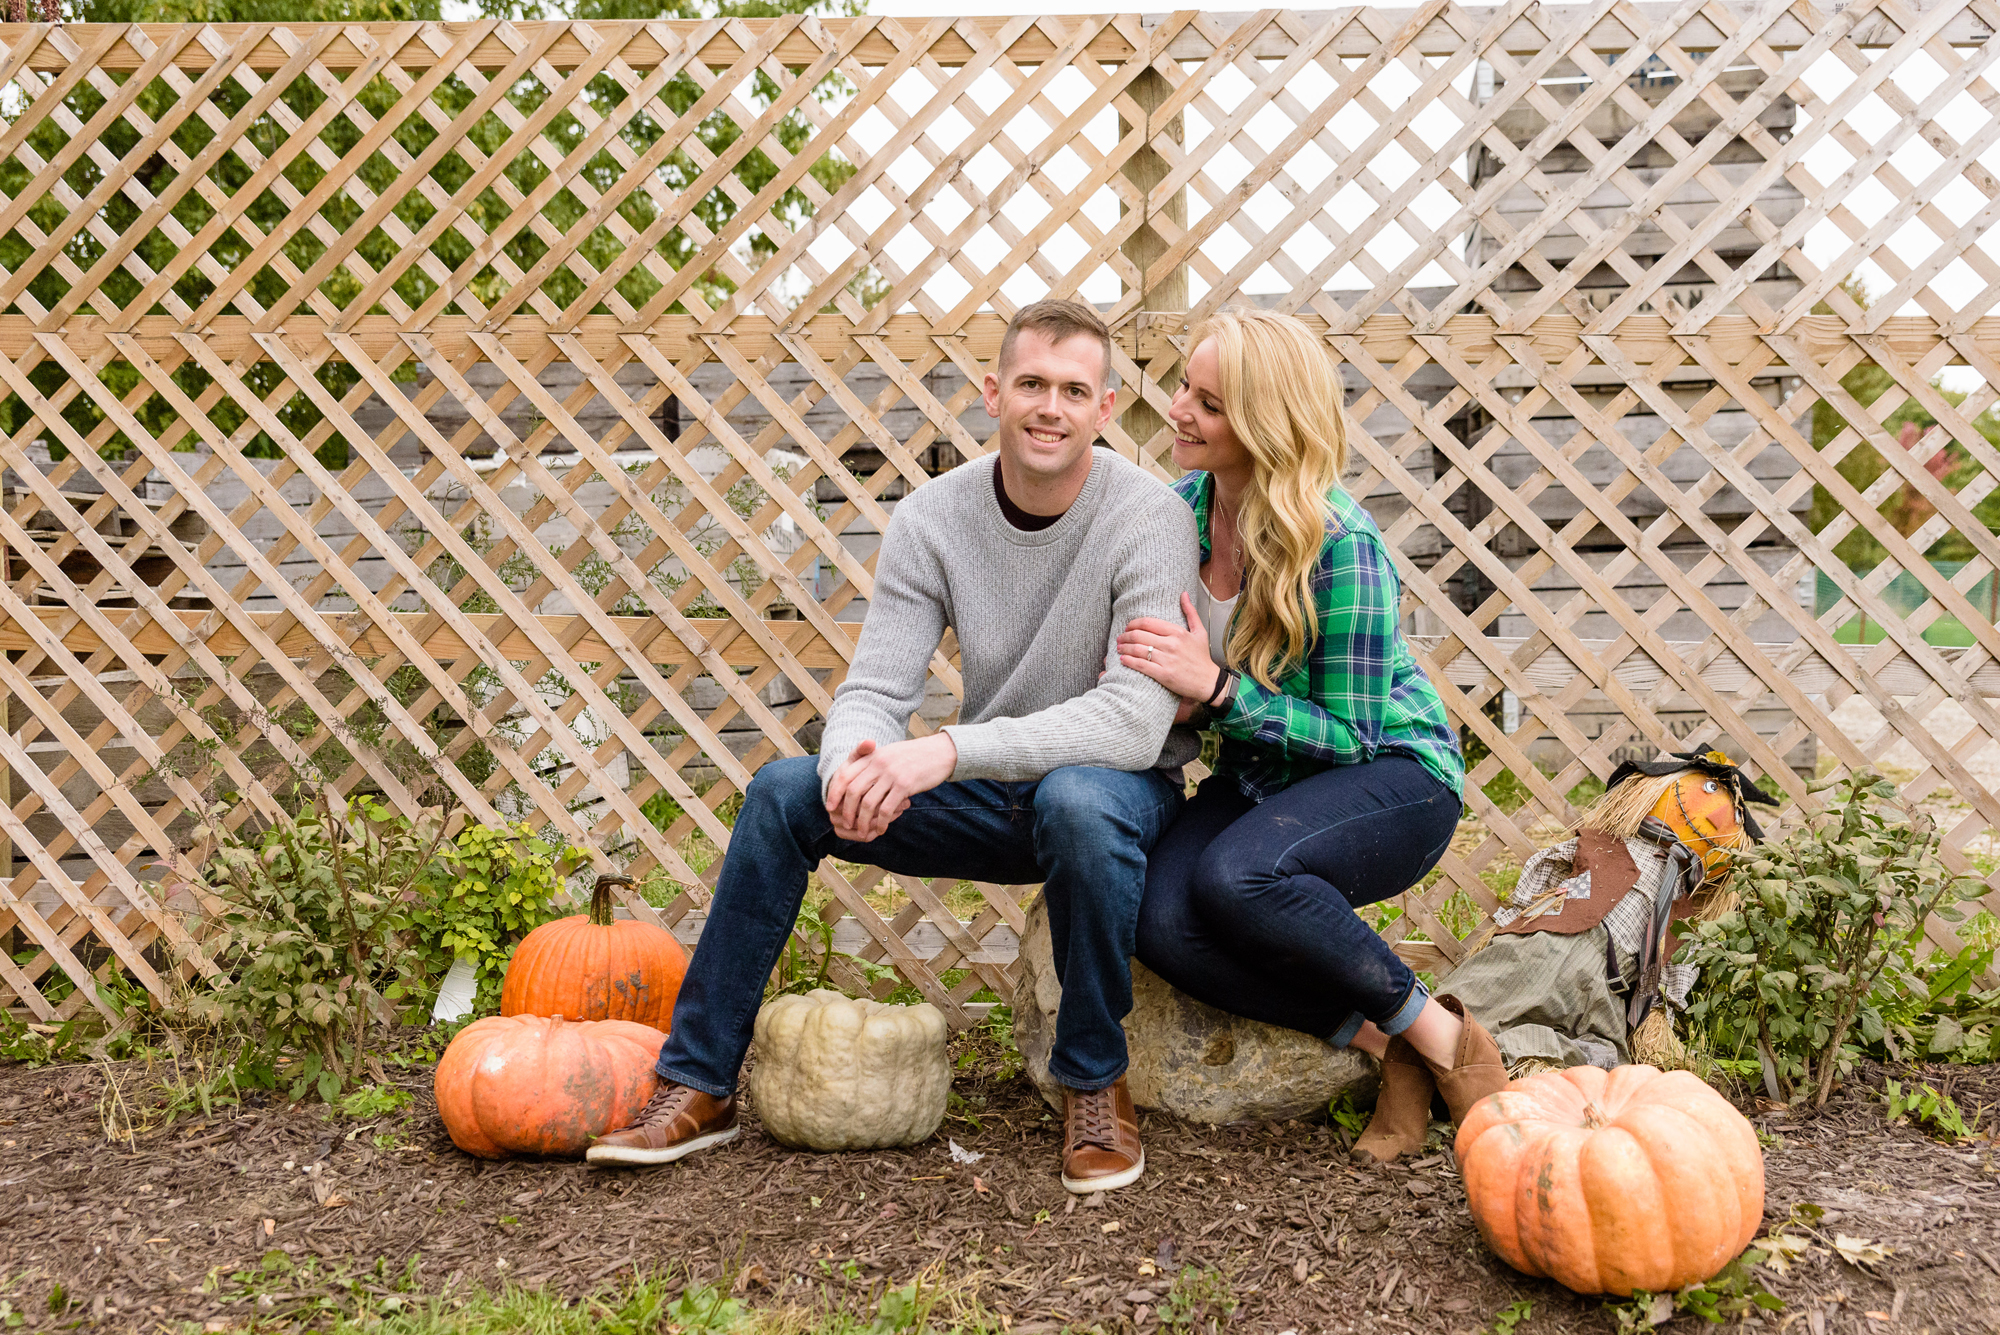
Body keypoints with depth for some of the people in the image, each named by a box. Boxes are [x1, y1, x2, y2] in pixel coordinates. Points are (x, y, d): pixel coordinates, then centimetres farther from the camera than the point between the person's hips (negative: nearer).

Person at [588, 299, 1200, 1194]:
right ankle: (697, 1084, -1)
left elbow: (1135, 720, -31)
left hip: (1120, 792, -4)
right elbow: (873, 691, -10)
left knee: (1076, 800, -39)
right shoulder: (931, 520, -6)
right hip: (990, 796, 4)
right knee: (785, 792, -13)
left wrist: (949, 750, -40)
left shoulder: (1148, 517, -20)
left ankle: (1095, 1082, -15)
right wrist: (853, 764, -35)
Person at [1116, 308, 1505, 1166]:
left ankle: (1438, 1032, -14)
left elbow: (1349, 736, -19)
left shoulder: (1340, 545, -22)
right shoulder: (1184, 507, -3)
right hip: (1262, 777, 6)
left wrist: (1216, 690, -28)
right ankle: (1382, 1041, -10)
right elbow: (1176, 687, 10)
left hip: (1393, 776, -6)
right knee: (1162, 921, -25)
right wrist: (1173, 698, -15)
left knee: (1237, 877, -36)